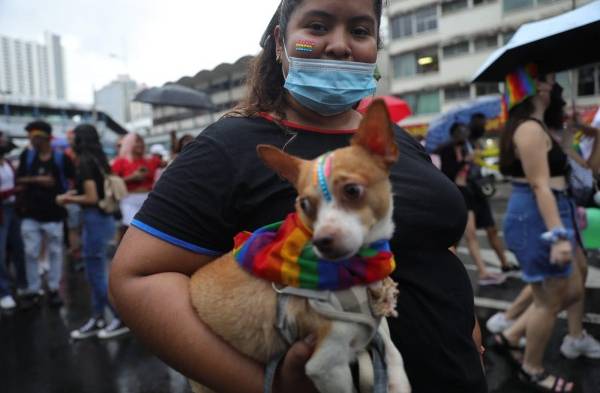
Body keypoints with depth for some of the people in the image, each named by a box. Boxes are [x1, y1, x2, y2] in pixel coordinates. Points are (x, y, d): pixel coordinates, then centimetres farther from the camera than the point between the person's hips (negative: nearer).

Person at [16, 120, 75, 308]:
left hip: (54, 213, -2)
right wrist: (37, 180, -12)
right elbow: (19, 180, 3)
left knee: (55, 252, 7)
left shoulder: (61, 158, -4)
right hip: (30, 214, 2)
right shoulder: (27, 155, 4)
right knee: (31, 253, 6)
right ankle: (33, 290, 18)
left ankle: (53, 289, 19)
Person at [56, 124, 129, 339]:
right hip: (102, 218, 9)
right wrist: (74, 193, 16)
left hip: (95, 220, -9)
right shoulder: (98, 160, 11)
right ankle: (97, 320, 24)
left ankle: (122, 318, 9)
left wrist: (67, 199, -4)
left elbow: (92, 198, -18)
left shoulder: (85, 162, -15)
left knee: (96, 276, 1)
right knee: (96, 274, 15)